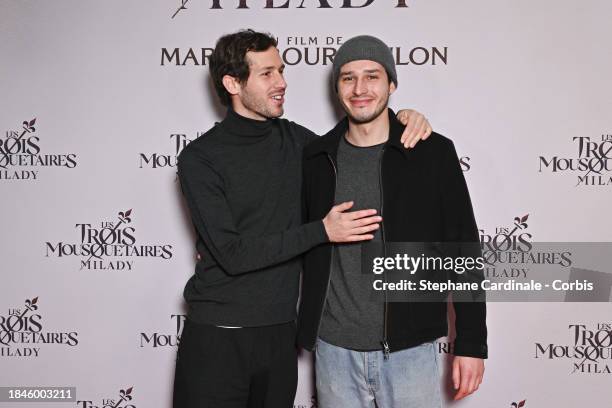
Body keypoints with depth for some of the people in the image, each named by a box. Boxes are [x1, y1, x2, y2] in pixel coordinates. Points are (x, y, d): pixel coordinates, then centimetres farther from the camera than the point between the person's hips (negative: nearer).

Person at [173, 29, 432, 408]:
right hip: (217, 337, -4)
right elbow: (232, 253, -17)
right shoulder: (201, 157, -10)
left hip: (281, 334, 4)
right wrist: (321, 231, -18)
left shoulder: (294, 140, 4)